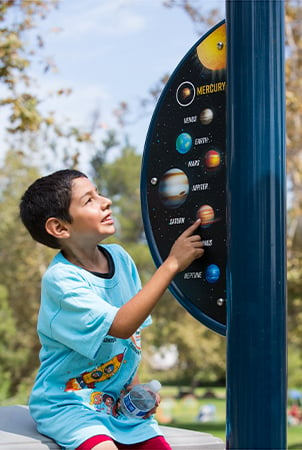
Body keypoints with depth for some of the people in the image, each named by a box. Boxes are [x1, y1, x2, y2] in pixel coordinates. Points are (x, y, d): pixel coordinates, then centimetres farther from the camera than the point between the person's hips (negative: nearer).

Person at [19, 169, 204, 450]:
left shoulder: (120, 258, 2)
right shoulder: (60, 279, -20)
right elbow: (120, 326, -32)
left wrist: (135, 385, 0)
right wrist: (171, 264, -31)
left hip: (120, 400, 7)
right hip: (67, 403, -7)